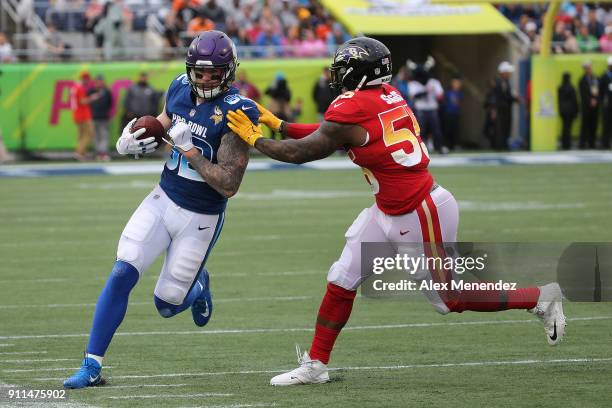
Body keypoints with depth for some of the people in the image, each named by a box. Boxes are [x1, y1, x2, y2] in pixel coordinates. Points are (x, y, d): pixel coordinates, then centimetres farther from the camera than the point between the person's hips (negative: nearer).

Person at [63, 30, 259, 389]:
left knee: (168, 304, 4)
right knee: (122, 274, -13)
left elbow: (229, 185, -23)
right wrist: (130, 143, -5)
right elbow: (161, 130, 17)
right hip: (163, 201, 4)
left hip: (200, 219, -4)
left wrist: (188, 148, -28)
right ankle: (92, 366, -9)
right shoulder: (181, 89, -2)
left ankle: (198, 285, 41)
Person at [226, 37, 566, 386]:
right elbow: (330, 135, 17)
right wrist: (279, 125, 22)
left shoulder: (351, 110, -22)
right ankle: (315, 365, 15)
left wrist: (255, 139, 4)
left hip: (420, 214, -10)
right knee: (342, 281, 8)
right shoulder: (387, 96, 4)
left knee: (451, 298, 4)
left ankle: (541, 298, 14)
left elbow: (300, 152, -11)